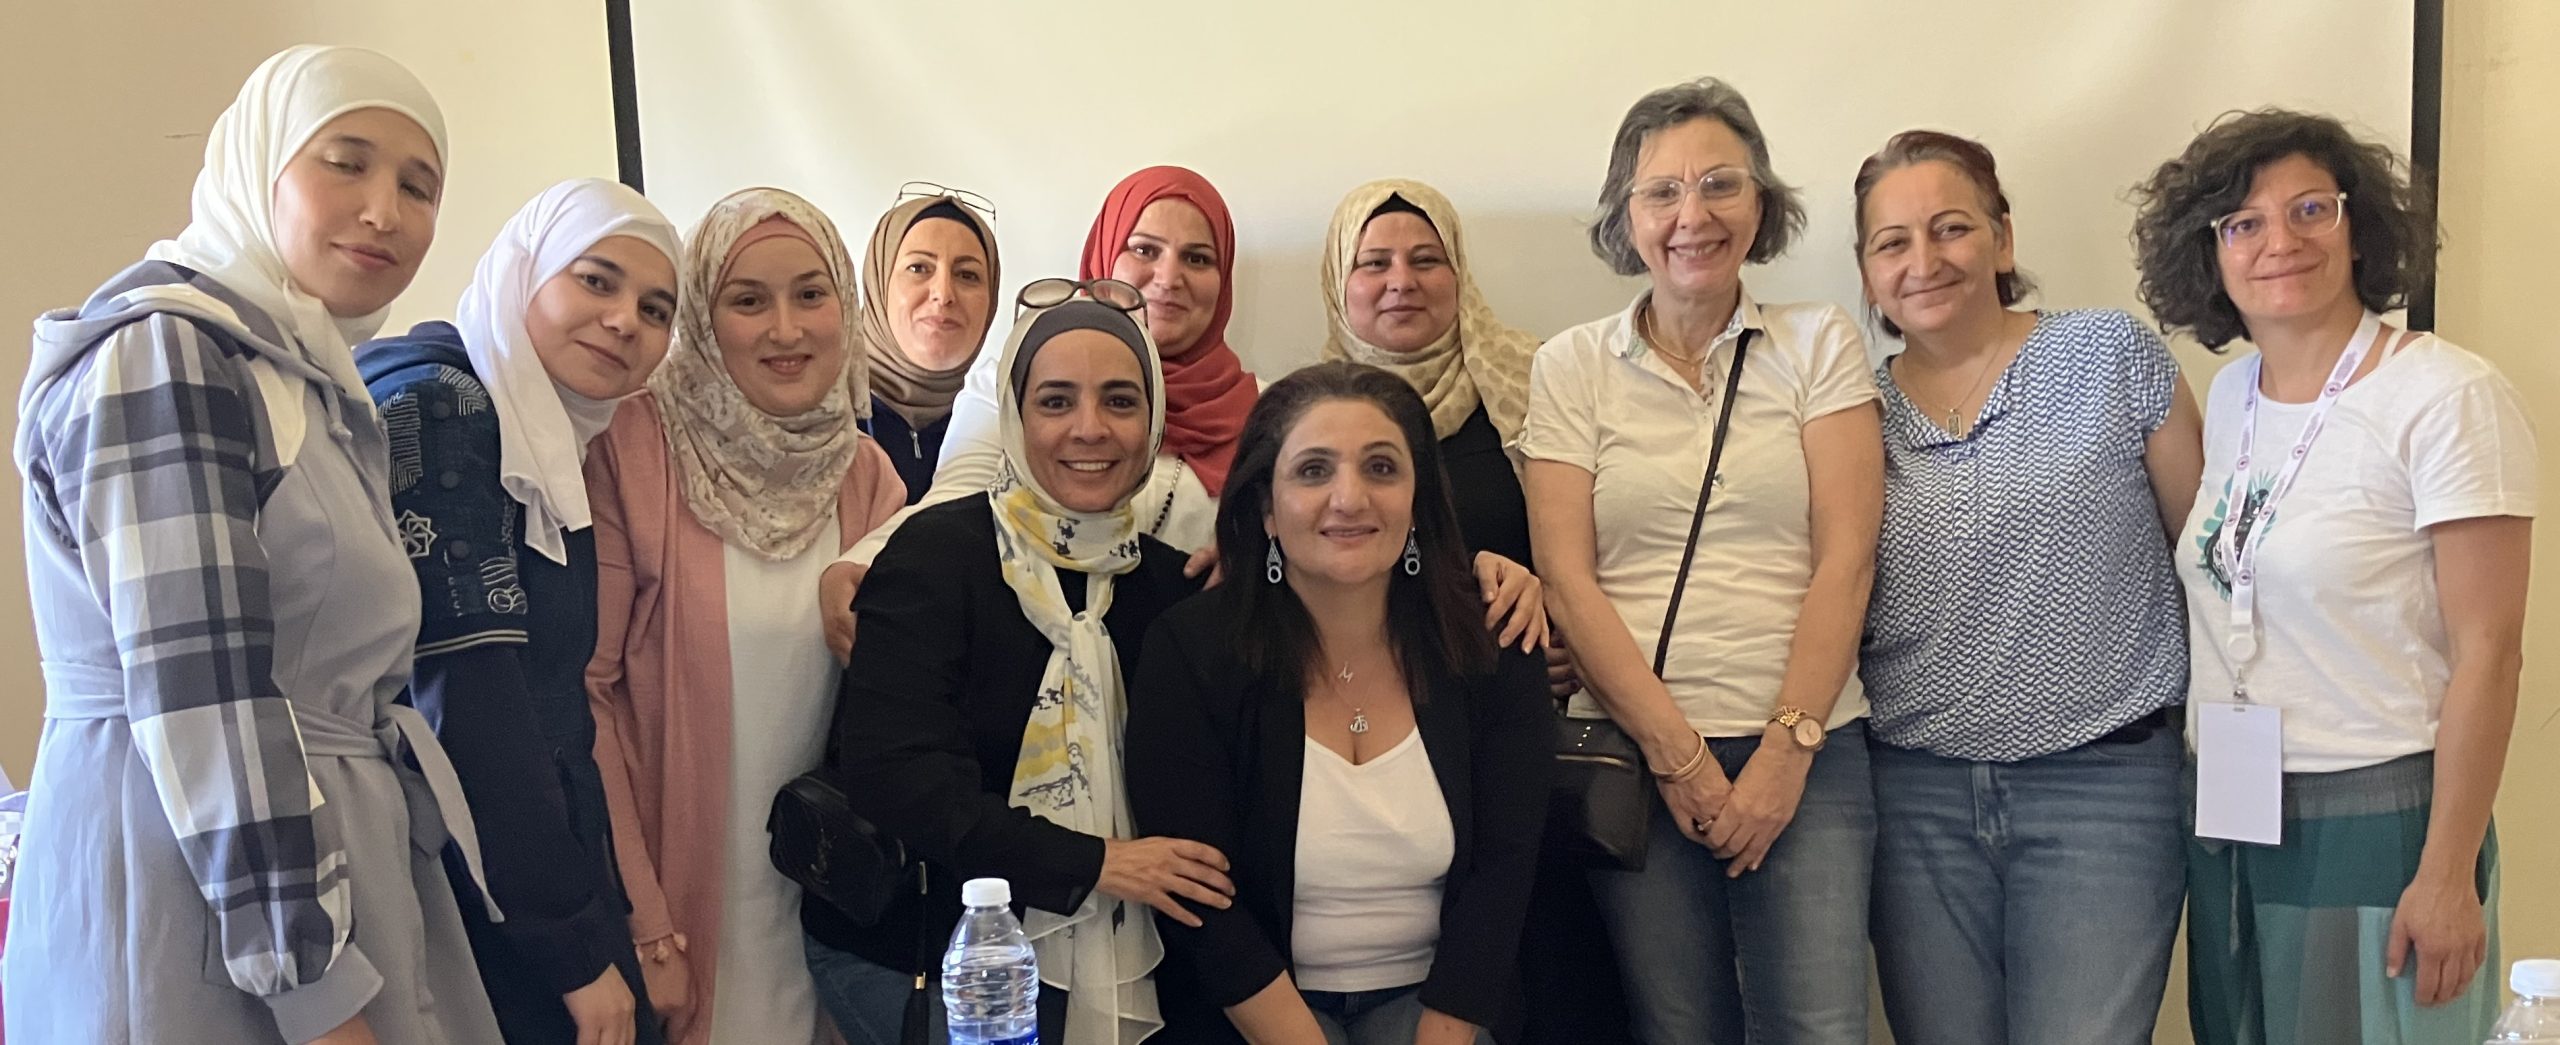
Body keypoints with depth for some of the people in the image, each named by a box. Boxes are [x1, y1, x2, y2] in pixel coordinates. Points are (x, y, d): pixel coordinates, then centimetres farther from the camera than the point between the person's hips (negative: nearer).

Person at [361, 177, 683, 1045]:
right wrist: (578, 949, -17)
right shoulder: (436, 409, -15)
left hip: (535, 869, 9)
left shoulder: (543, 442, 11)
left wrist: (608, 919, 14)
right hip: (472, 906, -9)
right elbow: (465, 701, -21)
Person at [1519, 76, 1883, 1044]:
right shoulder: (1571, 366, 5)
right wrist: (1678, 754, -8)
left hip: (1805, 753, 0)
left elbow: (1845, 560, -2)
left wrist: (1786, 749, -10)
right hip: (1633, 755, 0)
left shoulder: (1819, 343, 5)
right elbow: (1567, 577, -2)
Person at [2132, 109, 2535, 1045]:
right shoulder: (2232, 395, 7)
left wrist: (2449, 875, -15)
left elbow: (2486, 651, -14)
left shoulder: (2447, 398, -13)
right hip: (2229, 824, 6)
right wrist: (2205, 802, 8)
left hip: (2376, 825, -6)